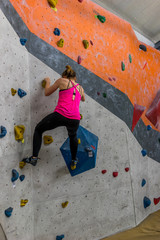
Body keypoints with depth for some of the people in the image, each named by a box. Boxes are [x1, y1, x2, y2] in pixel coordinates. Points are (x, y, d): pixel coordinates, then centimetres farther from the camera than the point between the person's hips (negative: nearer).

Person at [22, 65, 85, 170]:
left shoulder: (62, 80, 11)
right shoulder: (80, 88, 22)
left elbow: (47, 93, 19)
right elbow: (83, 99, 44)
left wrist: (48, 82, 37)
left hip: (60, 115, -4)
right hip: (75, 119, 4)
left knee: (38, 129, 21)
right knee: (73, 136, 37)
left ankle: (34, 157, 15)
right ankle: (73, 161, 43)